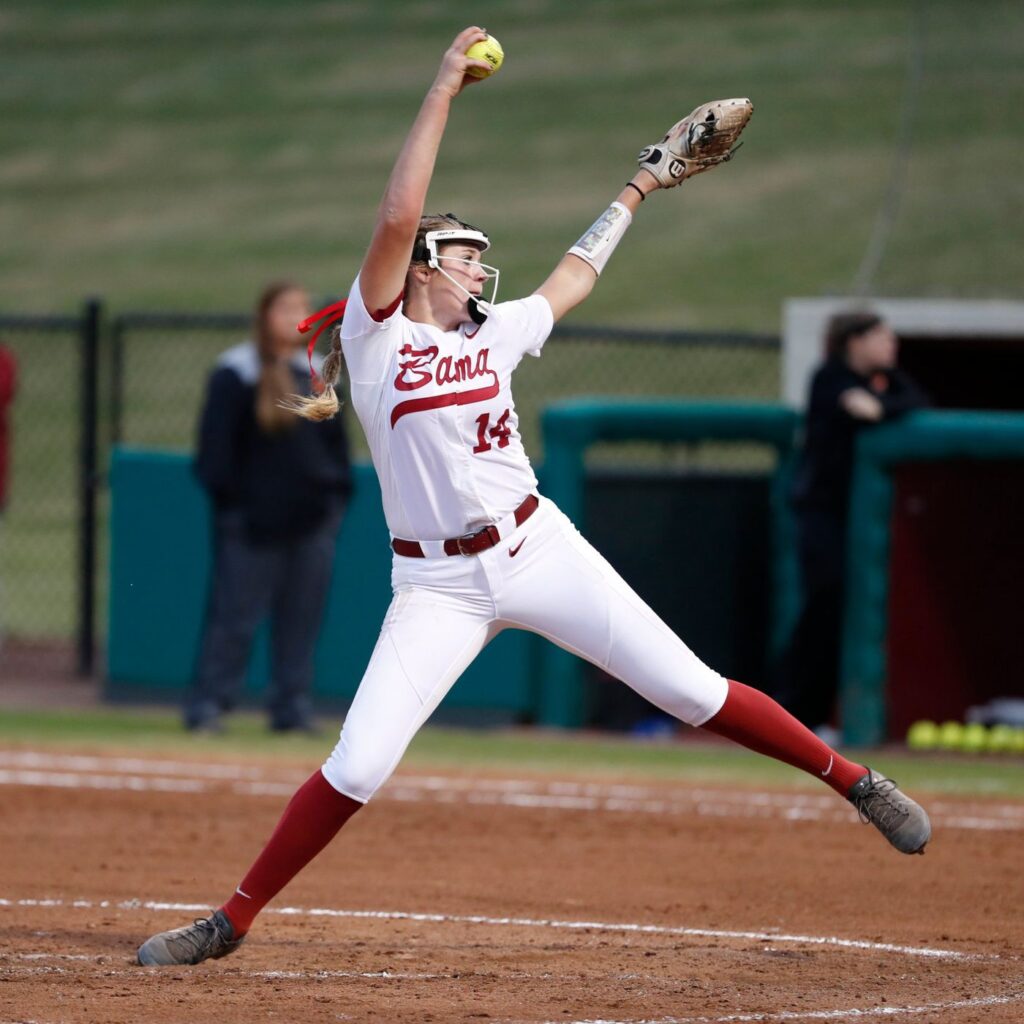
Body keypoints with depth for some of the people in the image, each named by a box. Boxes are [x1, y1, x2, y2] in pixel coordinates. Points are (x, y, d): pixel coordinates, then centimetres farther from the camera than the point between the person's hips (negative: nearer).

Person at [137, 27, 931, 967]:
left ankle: (850, 778, 14)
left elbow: (573, 279, 29)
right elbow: (397, 216, -16)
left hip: (538, 552, 3)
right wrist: (444, 91, -14)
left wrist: (637, 190, 35)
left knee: (691, 689, 0)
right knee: (355, 769, -11)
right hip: (438, 587, -3)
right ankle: (231, 922, 2)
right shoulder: (376, 333, -3)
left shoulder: (493, 333, 10)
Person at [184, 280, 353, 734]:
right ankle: (207, 705, 0)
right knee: (234, 615, -5)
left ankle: (292, 708, 11)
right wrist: (228, 501, -10)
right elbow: (216, 445, -5)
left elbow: (337, 442, 19)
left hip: (312, 522, 5)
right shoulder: (236, 374, -3)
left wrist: (338, 493, 10)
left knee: (301, 620, 6)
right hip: (254, 522, -5)